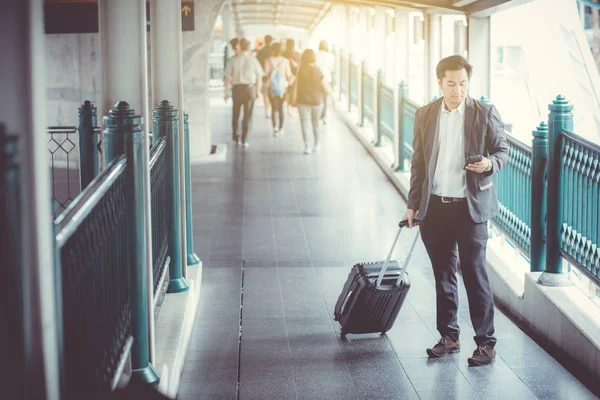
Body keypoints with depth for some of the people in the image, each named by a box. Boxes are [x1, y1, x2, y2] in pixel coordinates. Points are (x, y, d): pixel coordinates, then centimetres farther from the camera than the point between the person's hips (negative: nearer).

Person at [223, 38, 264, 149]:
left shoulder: (234, 60, -5)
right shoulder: (253, 60, -4)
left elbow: (228, 77, -4)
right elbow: (259, 78, 1)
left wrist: (226, 92, 3)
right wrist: (258, 91, 12)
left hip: (237, 88, 0)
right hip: (250, 88, 0)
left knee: (235, 114, 17)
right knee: (248, 115, 6)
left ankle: (236, 137, 22)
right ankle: (244, 140, 4)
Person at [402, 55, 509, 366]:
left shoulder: (485, 113, -3)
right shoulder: (425, 115, 6)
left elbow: (503, 151, 3)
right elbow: (418, 163, 10)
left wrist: (490, 162, -20)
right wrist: (413, 205, 8)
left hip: (471, 206, -3)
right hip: (434, 207, 4)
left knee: (475, 274, -3)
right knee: (443, 276, 11)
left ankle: (486, 342, 6)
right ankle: (449, 337, 23)